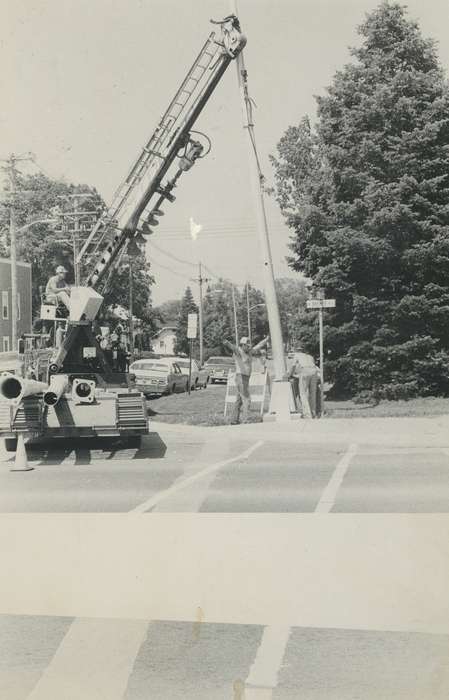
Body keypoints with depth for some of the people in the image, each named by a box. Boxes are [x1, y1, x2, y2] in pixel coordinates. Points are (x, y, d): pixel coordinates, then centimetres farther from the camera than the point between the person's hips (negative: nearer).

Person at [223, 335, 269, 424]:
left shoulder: (249, 352, 13)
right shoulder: (238, 351, -12)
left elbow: (258, 346, 27)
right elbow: (233, 347, -34)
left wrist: (267, 339, 36)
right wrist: (227, 343, -56)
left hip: (246, 379, 9)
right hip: (241, 378, -9)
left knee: (239, 400, 12)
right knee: (246, 399, -13)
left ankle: (235, 420, 17)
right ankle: (246, 420, -15)